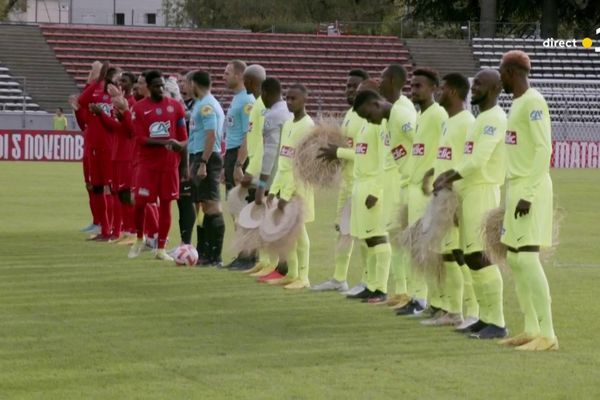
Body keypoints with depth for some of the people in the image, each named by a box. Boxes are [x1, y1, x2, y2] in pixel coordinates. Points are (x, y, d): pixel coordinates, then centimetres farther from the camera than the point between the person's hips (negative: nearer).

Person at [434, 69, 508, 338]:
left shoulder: (494, 118, -12)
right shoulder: (482, 119, 20)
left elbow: (478, 161, -20)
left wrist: (448, 180, -13)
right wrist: (448, 175, 11)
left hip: (483, 192, -10)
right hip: (469, 192, 10)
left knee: (478, 256, -14)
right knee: (471, 257, 8)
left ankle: (497, 323, -14)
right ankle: (483, 317, 11)